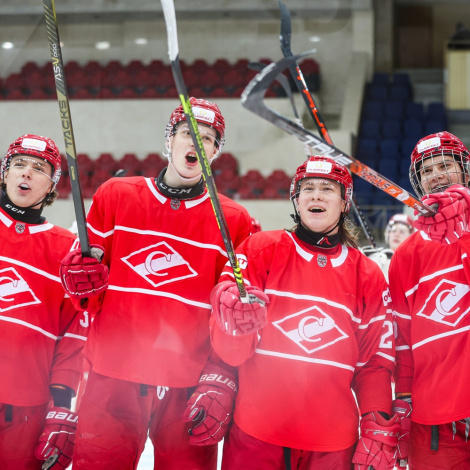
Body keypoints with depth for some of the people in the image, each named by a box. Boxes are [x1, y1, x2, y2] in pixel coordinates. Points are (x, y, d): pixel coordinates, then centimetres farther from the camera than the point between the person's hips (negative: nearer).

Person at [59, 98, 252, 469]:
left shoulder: (234, 221, 6)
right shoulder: (114, 196, 8)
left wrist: (219, 385, -7)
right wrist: (81, 283, -10)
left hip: (189, 389, 0)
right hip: (112, 380, 0)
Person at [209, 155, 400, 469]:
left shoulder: (368, 276, 10)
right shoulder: (261, 250, 2)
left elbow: (377, 362, 9)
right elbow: (228, 347, -3)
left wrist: (379, 435, 1)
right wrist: (236, 324, -25)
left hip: (332, 444, 2)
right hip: (254, 435, -2)